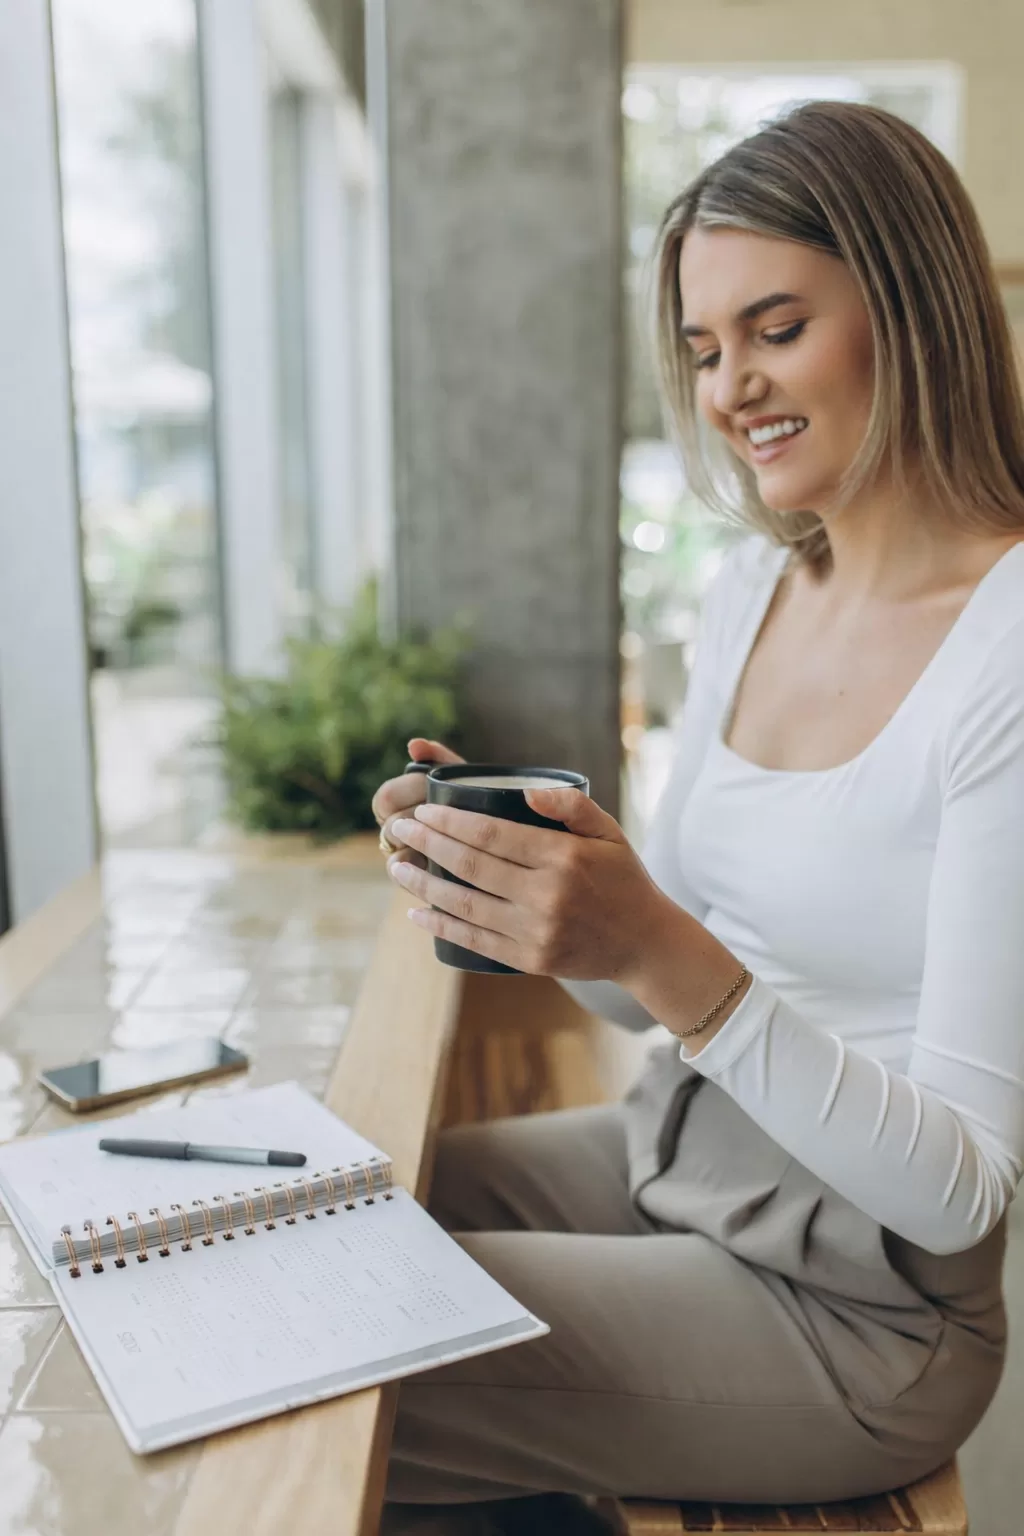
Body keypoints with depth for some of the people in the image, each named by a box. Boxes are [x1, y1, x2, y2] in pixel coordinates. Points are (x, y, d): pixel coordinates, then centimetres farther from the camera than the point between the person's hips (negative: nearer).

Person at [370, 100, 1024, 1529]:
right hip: (668, 1157, 7)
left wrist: (666, 954, -34)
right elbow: (664, 988, 7)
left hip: (855, 1304, -6)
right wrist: (514, 869, -11)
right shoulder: (753, 582, 2)